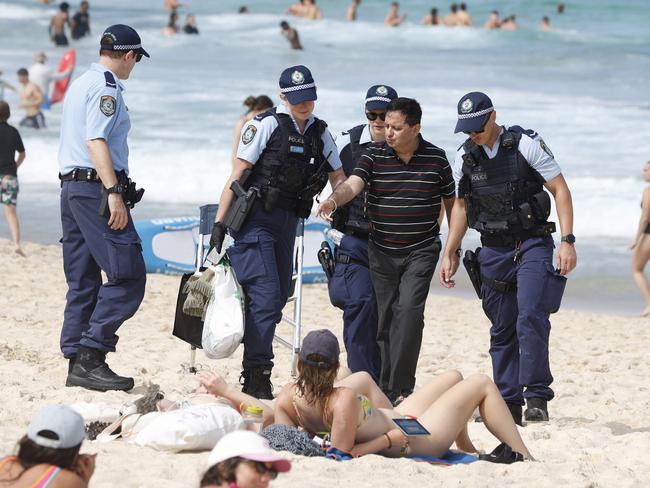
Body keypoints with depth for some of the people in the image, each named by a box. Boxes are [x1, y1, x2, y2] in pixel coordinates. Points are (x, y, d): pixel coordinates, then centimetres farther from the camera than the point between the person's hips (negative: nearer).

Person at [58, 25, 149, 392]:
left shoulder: (79, 85, 22)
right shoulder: (106, 87, -8)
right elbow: (96, 141, -19)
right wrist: (114, 193, -26)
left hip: (70, 186, 10)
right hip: (96, 187, -10)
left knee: (83, 281, 10)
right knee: (128, 275, -13)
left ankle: (77, 362, 8)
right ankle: (91, 356, -20)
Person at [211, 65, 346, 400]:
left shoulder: (319, 132, 10)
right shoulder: (267, 125, -7)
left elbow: (338, 178, 18)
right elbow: (237, 174, -7)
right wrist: (219, 223, -11)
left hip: (287, 221, 7)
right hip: (255, 219, -7)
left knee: (278, 299, 6)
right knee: (265, 297, -14)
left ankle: (254, 370, 15)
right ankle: (256, 377, -12)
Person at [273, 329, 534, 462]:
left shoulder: (288, 395, -18)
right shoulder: (344, 399, -38)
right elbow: (341, 453, -38)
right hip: (418, 438, -9)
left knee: (454, 377, 26)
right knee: (482, 384, 9)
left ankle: (470, 453, 39)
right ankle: (525, 458, 20)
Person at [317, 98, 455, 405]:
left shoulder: (435, 159, -1)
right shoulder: (374, 155, -2)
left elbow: (451, 202, 10)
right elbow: (353, 184, -18)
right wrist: (334, 200, -41)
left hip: (421, 250, -2)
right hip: (381, 251, 2)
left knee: (409, 309, -17)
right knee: (386, 318, 5)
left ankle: (400, 389, -15)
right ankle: (387, 389, 14)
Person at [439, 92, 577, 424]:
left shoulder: (526, 144, -9)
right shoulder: (465, 157, 5)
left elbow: (560, 190, -8)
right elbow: (461, 206, 18)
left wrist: (567, 241, -15)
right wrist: (450, 253, 14)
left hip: (532, 244, -5)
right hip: (494, 250, 5)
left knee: (530, 317, -20)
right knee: (502, 330, 6)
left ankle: (537, 396, -17)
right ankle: (508, 404, 12)